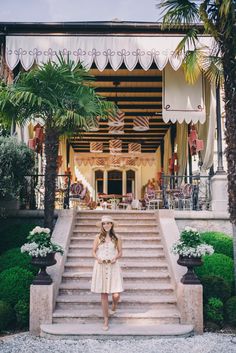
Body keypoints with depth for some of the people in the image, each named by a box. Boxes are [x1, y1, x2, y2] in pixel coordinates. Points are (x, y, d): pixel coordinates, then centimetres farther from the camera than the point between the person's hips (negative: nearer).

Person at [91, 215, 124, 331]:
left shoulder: (117, 238, 3)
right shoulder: (98, 237, 3)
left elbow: (120, 253, 8)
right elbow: (93, 251, 8)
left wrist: (115, 258, -12)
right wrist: (97, 258, -11)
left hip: (113, 267, 0)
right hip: (101, 267, 0)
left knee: (116, 294, -8)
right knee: (103, 294, 4)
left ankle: (113, 307, 29)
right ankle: (106, 320, 18)